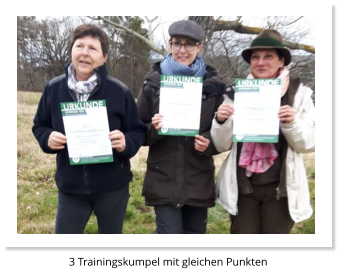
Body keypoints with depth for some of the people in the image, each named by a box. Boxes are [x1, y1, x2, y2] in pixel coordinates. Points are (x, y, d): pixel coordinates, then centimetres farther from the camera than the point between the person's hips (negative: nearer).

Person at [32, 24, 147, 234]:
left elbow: (138, 131, -2)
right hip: (70, 189, 2)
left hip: (112, 188, -1)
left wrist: (126, 143, -24)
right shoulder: (53, 88, -2)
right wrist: (48, 138, -13)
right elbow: (40, 126, 9)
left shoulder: (120, 91, -9)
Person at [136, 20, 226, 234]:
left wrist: (209, 143, -15)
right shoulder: (154, 82, 1)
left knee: (195, 233, 14)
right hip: (164, 180, -1)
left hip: (199, 181, 2)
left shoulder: (213, 84, 2)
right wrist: (154, 129, -17)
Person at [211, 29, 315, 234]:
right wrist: (221, 121, -16)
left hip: (280, 188, -1)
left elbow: (309, 144, -2)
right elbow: (222, 145, 4)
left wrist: (292, 123, -20)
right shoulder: (237, 94, 3)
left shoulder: (299, 94, 0)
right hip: (242, 187, 1)